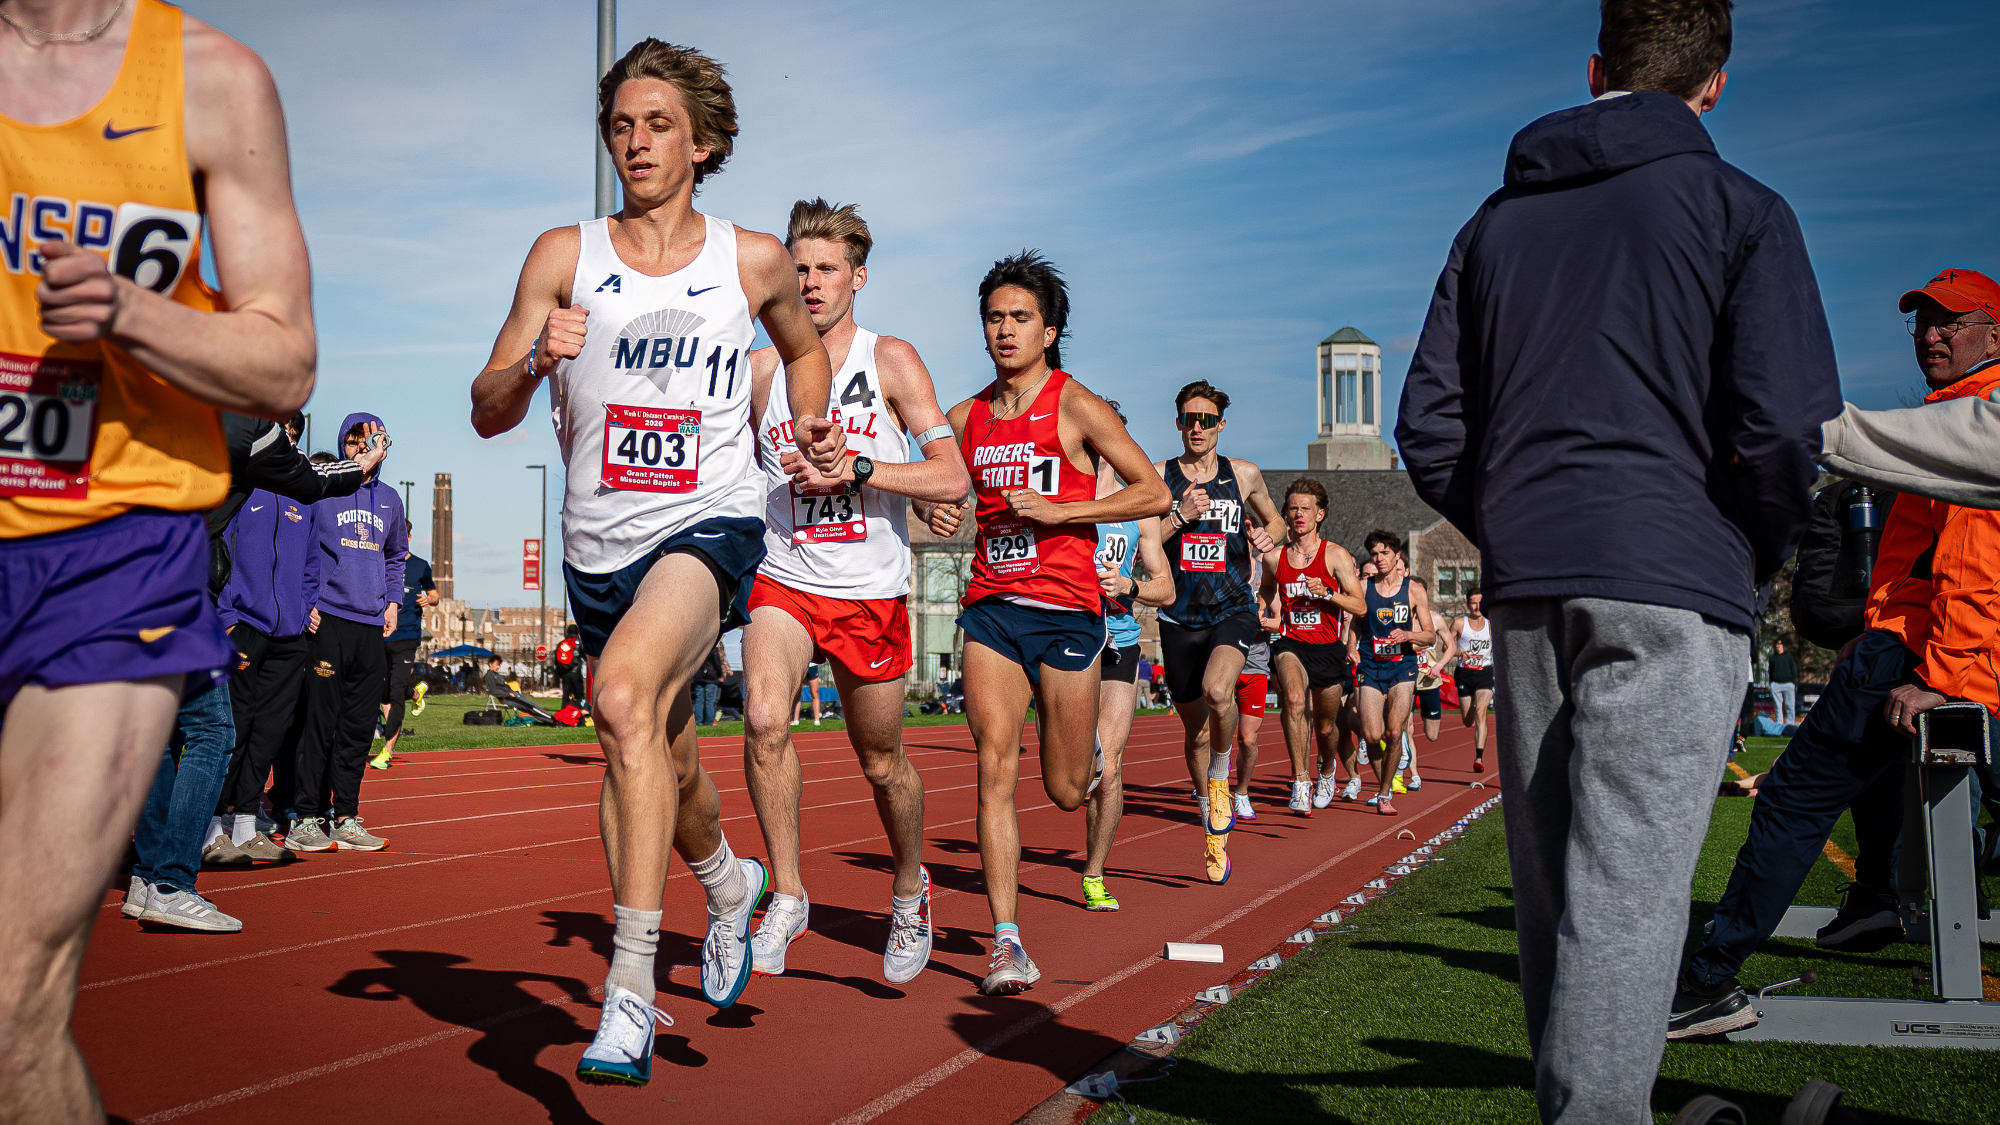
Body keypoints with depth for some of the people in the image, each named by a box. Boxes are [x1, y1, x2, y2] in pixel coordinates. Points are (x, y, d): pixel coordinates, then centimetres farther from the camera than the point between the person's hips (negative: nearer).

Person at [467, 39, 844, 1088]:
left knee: (624, 693, -30)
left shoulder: (755, 260, 3)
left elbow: (804, 344, 25)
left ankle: (631, 991, -28)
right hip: (600, 544, 3)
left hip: (710, 526, -3)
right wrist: (533, 361, -20)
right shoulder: (564, 254, 3)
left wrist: (811, 423, 7)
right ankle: (727, 881, 49)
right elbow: (486, 414, 1)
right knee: (663, 758, 15)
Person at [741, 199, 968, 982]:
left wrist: (854, 468, -21)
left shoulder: (891, 360, -4)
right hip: (783, 583, 1)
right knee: (763, 718, -25)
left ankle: (909, 889, 37)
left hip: (872, 593, -1)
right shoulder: (761, 369, 4)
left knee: (881, 761, 10)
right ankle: (787, 896, -9)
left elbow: (952, 480, -11)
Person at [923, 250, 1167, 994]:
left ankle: (1092, 753, 44)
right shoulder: (966, 418, 11)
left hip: (1066, 610, -3)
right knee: (995, 771, -9)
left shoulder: (1076, 407, -2)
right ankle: (1008, 943, -6)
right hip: (991, 607, 3)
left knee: (1065, 791, 6)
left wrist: (1056, 510, -13)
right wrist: (938, 515, 2)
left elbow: (1154, 492, -6)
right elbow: (950, 493, 27)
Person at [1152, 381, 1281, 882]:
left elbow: (1272, 517, 23)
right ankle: (1214, 828, 29)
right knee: (1194, 727, 9)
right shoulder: (1158, 476, 3)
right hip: (1179, 617, 1)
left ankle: (1220, 779, -2)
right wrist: (1179, 517, -16)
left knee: (1217, 691, -31)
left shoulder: (1243, 474, 6)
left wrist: (1268, 536, 1)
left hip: (1233, 610, -1)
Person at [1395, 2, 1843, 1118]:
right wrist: (1760, 560, 8)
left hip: (1526, 596, 5)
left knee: (1552, 887, 12)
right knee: (1628, 891, -8)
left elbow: (1430, 430, 11)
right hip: (1672, 585, -4)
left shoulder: (1497, 221, 15)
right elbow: (1787, 426, -8)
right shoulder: (1738, 209, 2)